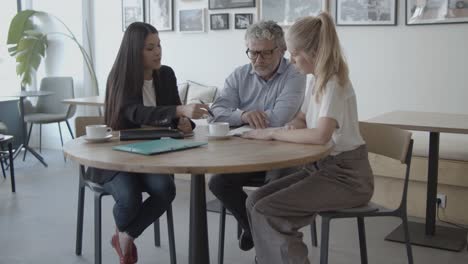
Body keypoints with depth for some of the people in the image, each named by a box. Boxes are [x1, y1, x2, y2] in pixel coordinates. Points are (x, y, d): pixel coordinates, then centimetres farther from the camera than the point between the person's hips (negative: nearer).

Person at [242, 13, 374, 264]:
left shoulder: (335, 83, -18)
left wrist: (273, 133, -23)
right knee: (255, 201, -4)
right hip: (321, 166, 9)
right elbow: (301, 121, 22)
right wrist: (286, 127, -1)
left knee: (266, 212, -18)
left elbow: (320, 135, -33)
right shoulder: (317, 80, 9)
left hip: (346, 175, -8)